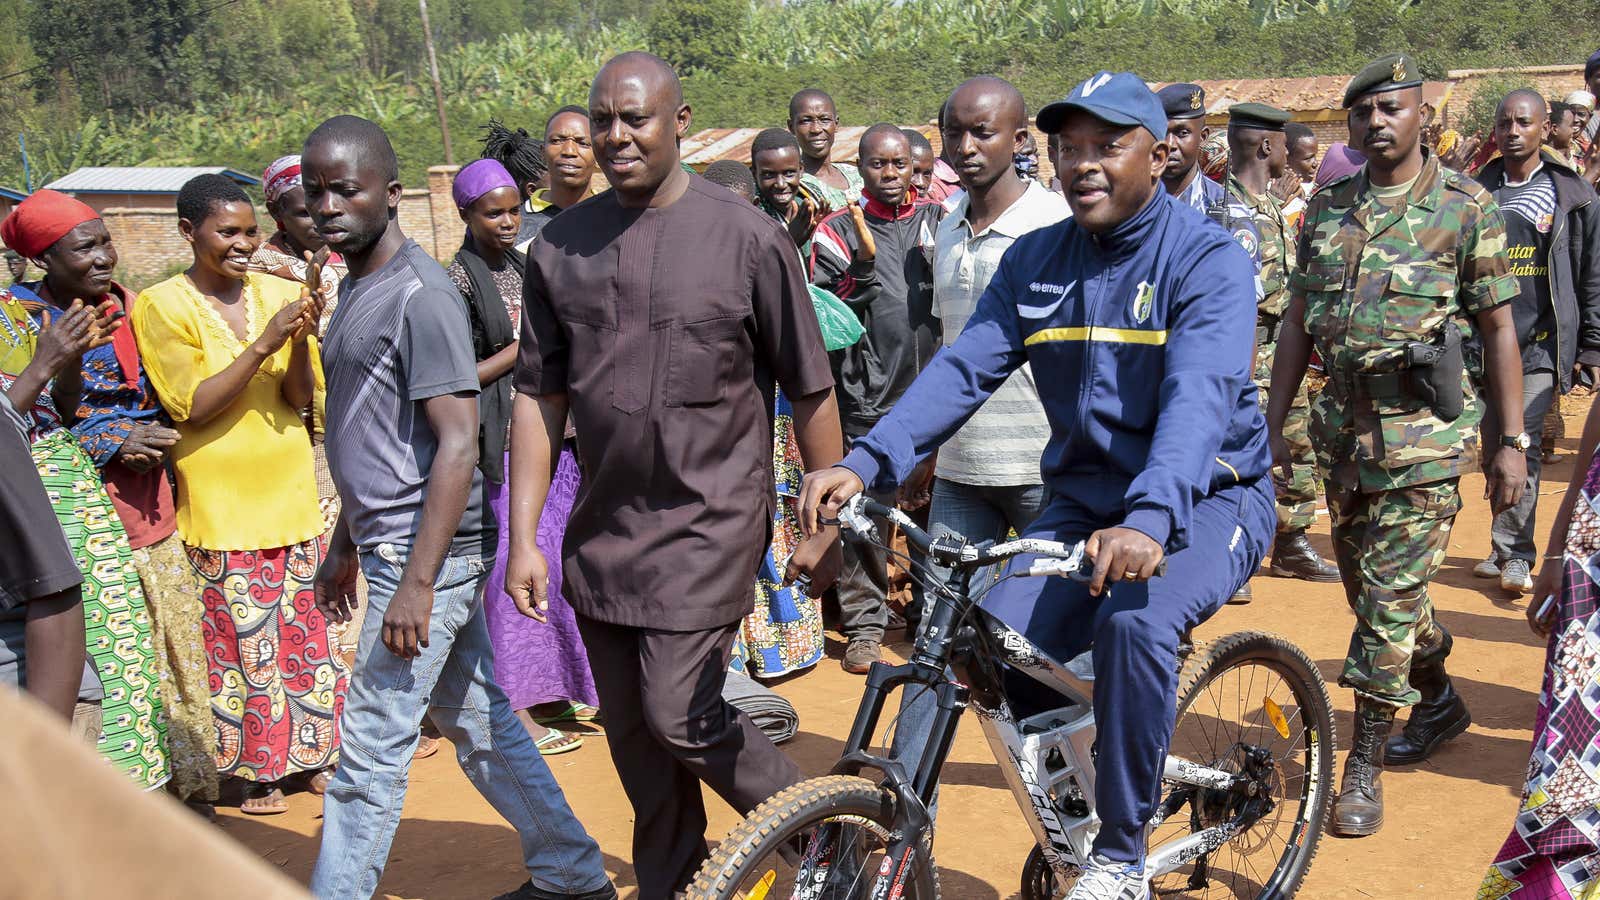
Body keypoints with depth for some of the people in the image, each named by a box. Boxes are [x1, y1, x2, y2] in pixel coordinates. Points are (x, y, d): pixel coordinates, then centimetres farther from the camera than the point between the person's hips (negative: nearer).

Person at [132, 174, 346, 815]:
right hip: (221, 502, -3)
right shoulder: (160, 306, -5)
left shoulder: (278, 293, 4)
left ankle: (316, 754, 22)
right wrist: (265, 342, -21)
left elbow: (299, 397, 2)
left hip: (292, 490, 4)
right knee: (246, 641, 0)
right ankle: (260, 769, 14)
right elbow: (193, 406, -13)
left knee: (308, 630, 8)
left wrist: (301, 341, -17)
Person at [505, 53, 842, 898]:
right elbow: (539, 396, 5)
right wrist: (523, 538, 2)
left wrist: (827, 524, -2)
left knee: (679, 713, -9)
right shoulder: (561, 246, 3)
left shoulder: (746, 238, -8)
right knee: (632, 735, 12)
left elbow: (811, 392, -3)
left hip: (708, 522, -4)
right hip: (602, 528, 5)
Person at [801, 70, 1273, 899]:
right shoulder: (1034, 261, 3)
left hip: (1204, 499, -4)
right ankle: (1074, 788, 14)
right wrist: (867, 462, -25)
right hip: (1081, 501, 5)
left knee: (1134, 620, -34)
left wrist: (1151, 518, -48)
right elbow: (964, 367, -9)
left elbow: (1198, 398, -30)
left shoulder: (1210, 262, -13)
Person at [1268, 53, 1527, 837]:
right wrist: (1272, 425, 9)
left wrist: (1512, 441, -6)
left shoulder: (1465, 208, -4)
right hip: (1342, 423, 5)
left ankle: (1365, 766, 3)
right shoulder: (1327, 208, 8)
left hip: (1423, 432, -5)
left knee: (1392, 596, -6)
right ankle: (1439, 700, 41)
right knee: (1367, 585, 16)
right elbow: (1298, 320, 11)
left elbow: (1499, 329, -3)